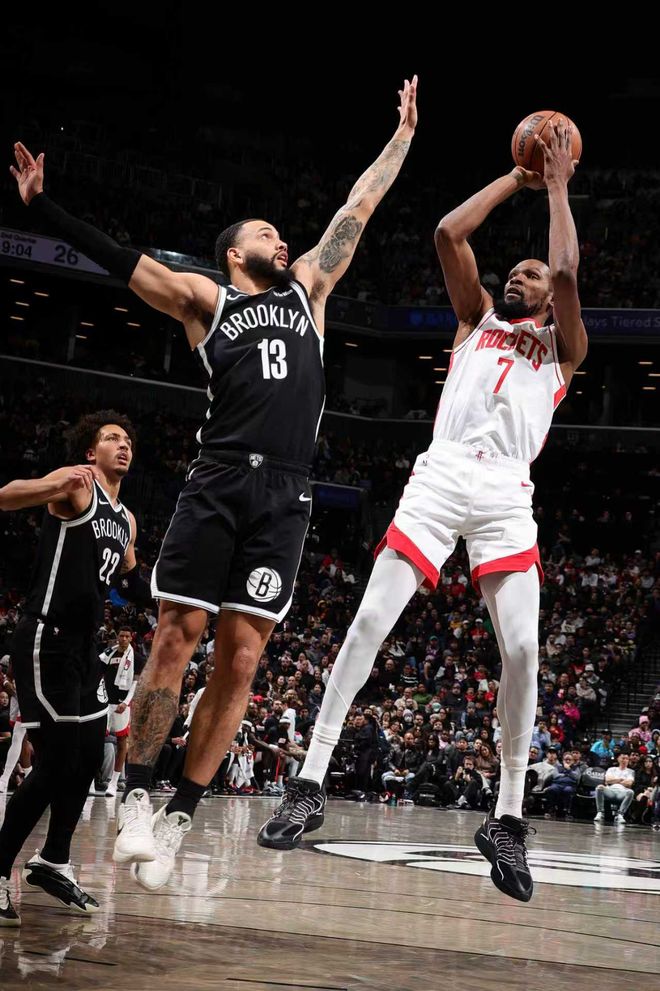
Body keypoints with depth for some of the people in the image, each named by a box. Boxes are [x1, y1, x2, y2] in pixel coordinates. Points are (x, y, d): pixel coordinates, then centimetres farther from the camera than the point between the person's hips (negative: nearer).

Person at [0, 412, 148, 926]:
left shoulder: (126, 520, 18)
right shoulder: (77, 485, -7)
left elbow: (133, 584, 34)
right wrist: (54, 484, -47)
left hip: (84, 647, 9)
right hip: (47, 641, -9)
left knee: (89, 757, 12)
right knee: (56, 764, -11)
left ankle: (54, 862, 27)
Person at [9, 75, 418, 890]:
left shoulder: (308, 288, 23)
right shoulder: (207, 299, 14)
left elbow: (360, 207, 28)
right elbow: (117, 259, 7)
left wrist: (403, 134, 32)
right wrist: (40, 206, -1)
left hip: (285, 495, 3)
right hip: (218, 483, -3)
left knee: (241, 658, -1)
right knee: (177, 636, -6)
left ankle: (179, 818, 4)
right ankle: (136, 799, 3)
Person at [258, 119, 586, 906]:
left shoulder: (563, 348, 18)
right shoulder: (476, 320, 25)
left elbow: (567, 271, 0)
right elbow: (447, 234, 13)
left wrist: (557, 186, 11)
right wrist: (515, 179, 20)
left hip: (507, 492, -1)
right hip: (441, 475, 1)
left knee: (522, 648, -13)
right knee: (370, 620, -10)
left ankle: (508, 818, -3)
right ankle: (310, 782, -6)